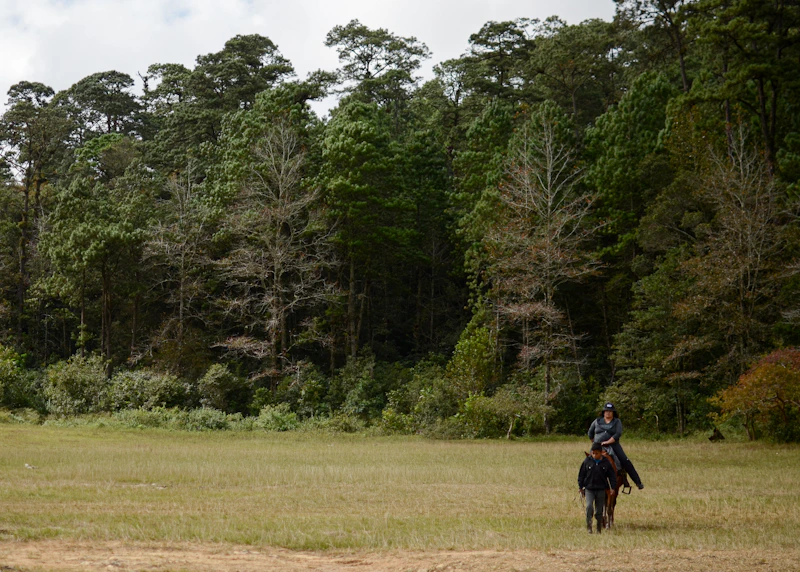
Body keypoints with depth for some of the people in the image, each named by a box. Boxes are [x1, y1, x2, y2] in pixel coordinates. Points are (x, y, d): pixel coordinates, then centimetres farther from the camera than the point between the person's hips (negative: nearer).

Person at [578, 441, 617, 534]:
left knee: (599, 510, 7)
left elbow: (612, 476, 6)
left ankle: (599, 529, 19)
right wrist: (580, 487, 4)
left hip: (601, 490, 1)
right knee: (589, 506, -21)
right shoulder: (587, 461, -3)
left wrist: (612, 488, -1)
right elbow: (581, 475, 5)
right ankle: (589, 526, -11)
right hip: (589, 489, -1)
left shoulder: (606, 463, -1)